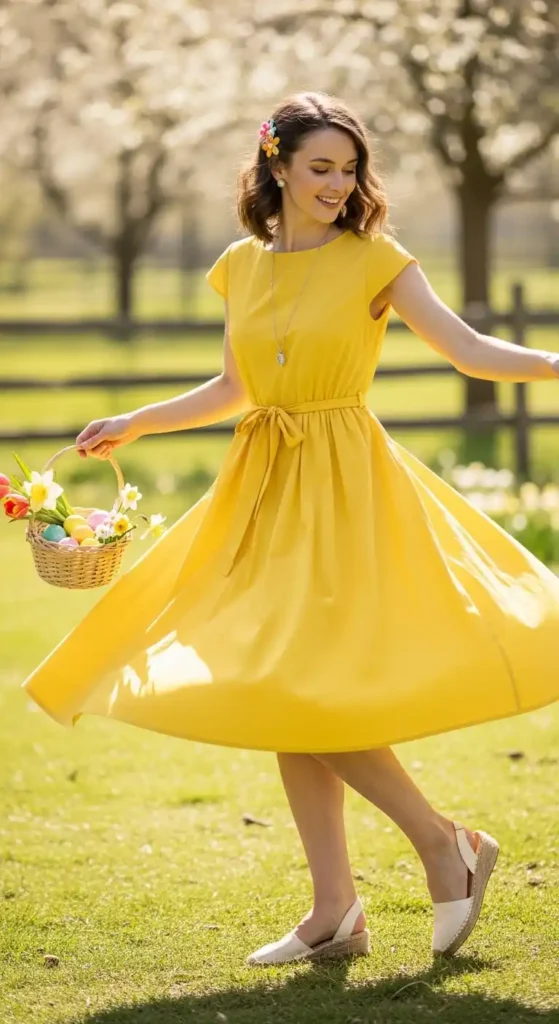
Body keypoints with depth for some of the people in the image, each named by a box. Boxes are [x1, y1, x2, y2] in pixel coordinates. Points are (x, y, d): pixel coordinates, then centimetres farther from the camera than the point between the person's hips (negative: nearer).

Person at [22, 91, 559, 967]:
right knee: (282, 696, 4)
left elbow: (470, 350, -9)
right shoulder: (243, 266, 10)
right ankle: (335, 911, 11)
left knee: (306, 685, -14)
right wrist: (132, 426, 18)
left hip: (345, 490, -6)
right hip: (266, 491, 6)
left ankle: (445, 845, 2)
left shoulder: (373, 259, -4)